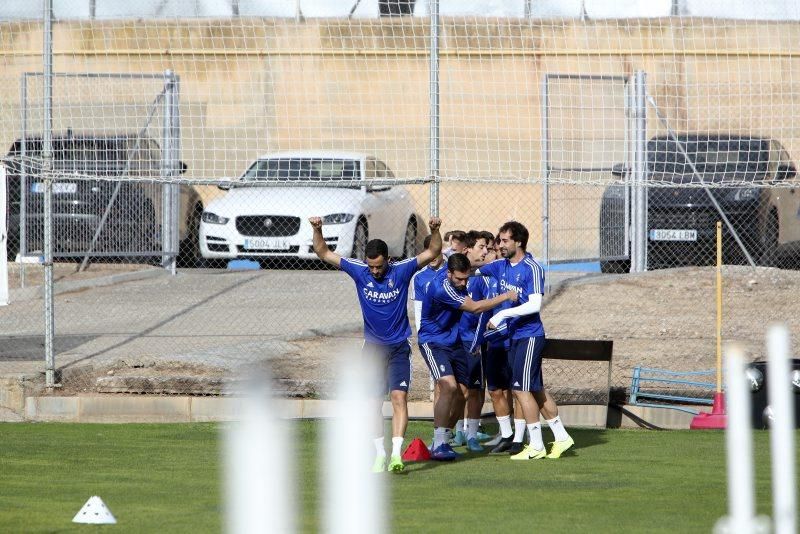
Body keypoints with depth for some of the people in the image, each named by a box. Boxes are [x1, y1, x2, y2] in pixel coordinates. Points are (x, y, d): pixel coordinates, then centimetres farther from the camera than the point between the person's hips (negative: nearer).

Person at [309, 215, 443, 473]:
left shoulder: (401, 271, -9)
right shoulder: (359, 271, -5)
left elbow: (433, 252, -9)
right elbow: (324, 254, -3)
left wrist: (435, 231, -27)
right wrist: (317, 231, -18)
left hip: (399, 347, -2)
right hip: (372, 346, 2)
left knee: (399, 397, -13)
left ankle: (396, 454, -18)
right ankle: (380, 453, 13)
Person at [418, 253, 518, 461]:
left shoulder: (458, 277, -5)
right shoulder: (442, 288, -31)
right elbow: (474, 307, -26)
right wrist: (505, 296, -19)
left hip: (453, 341, 9)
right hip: (433, 342, -9)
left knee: (462, 391, 7)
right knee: (449, 387, -25)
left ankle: (442, 441, 17)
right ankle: (439, 445, -24)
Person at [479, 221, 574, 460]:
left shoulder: (532, 269, -14)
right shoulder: (501, 266, 9)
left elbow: (535, 305, -22)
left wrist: (503, 314, -24)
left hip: (529, 335, -8)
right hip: (514, 336, 8)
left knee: (521, 389, -9)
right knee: (536, 391, 12)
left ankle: (536, 446, -4)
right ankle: (561, 437, 20)